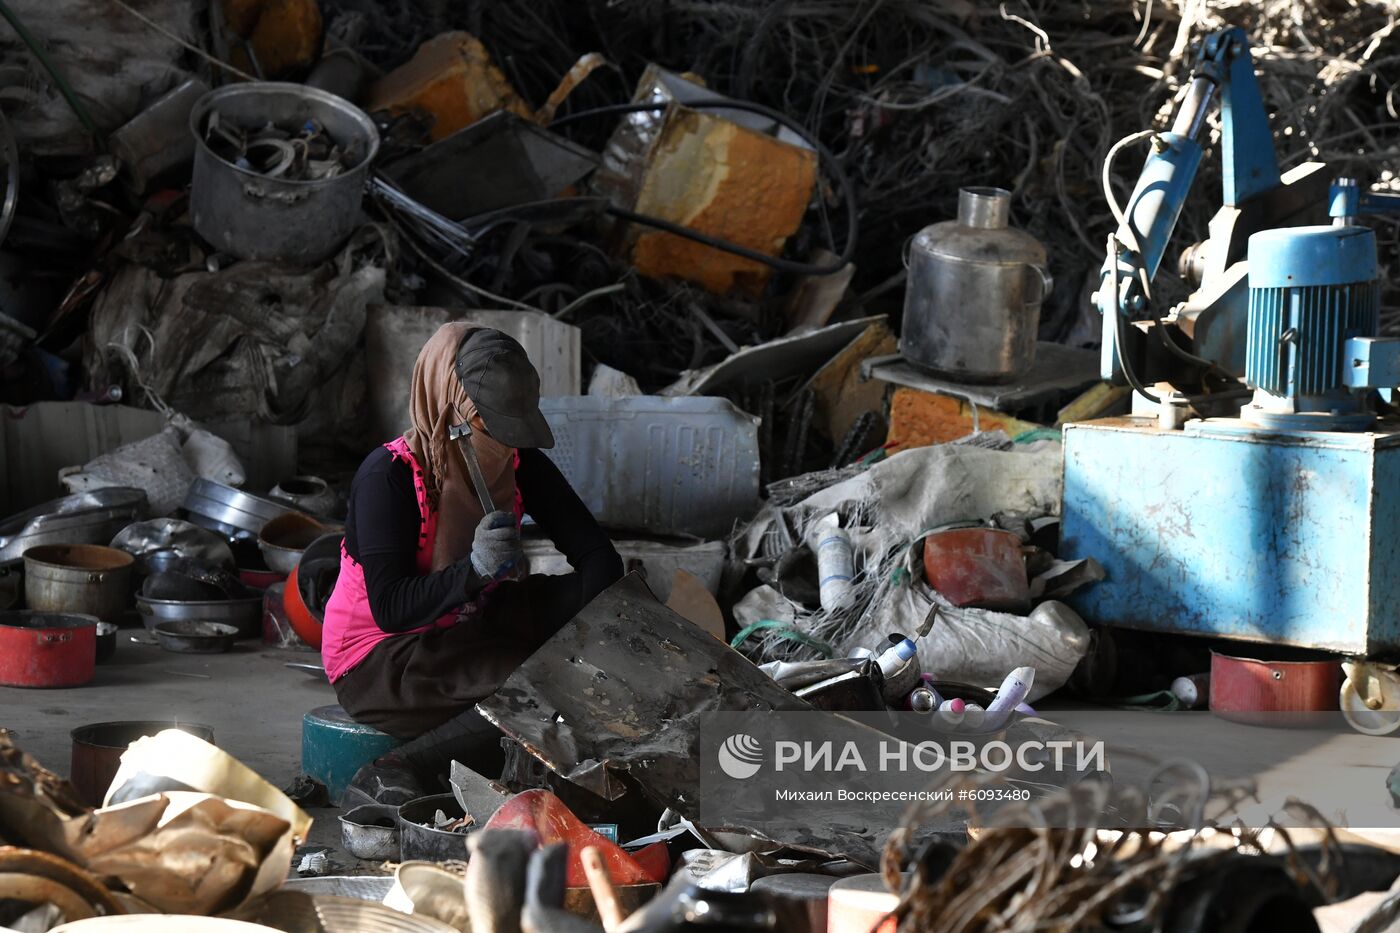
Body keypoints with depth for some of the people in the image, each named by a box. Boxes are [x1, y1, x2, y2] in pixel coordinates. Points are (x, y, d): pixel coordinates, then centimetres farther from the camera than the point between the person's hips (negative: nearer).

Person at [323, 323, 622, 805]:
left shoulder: (520, 464, -4)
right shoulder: (388, 475, -22)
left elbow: (598, 556, -4)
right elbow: (390, 608, -26)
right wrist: (473, 570, -40)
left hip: (466, 630, 7)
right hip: (378, 663, -7)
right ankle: (391, 776, -18)